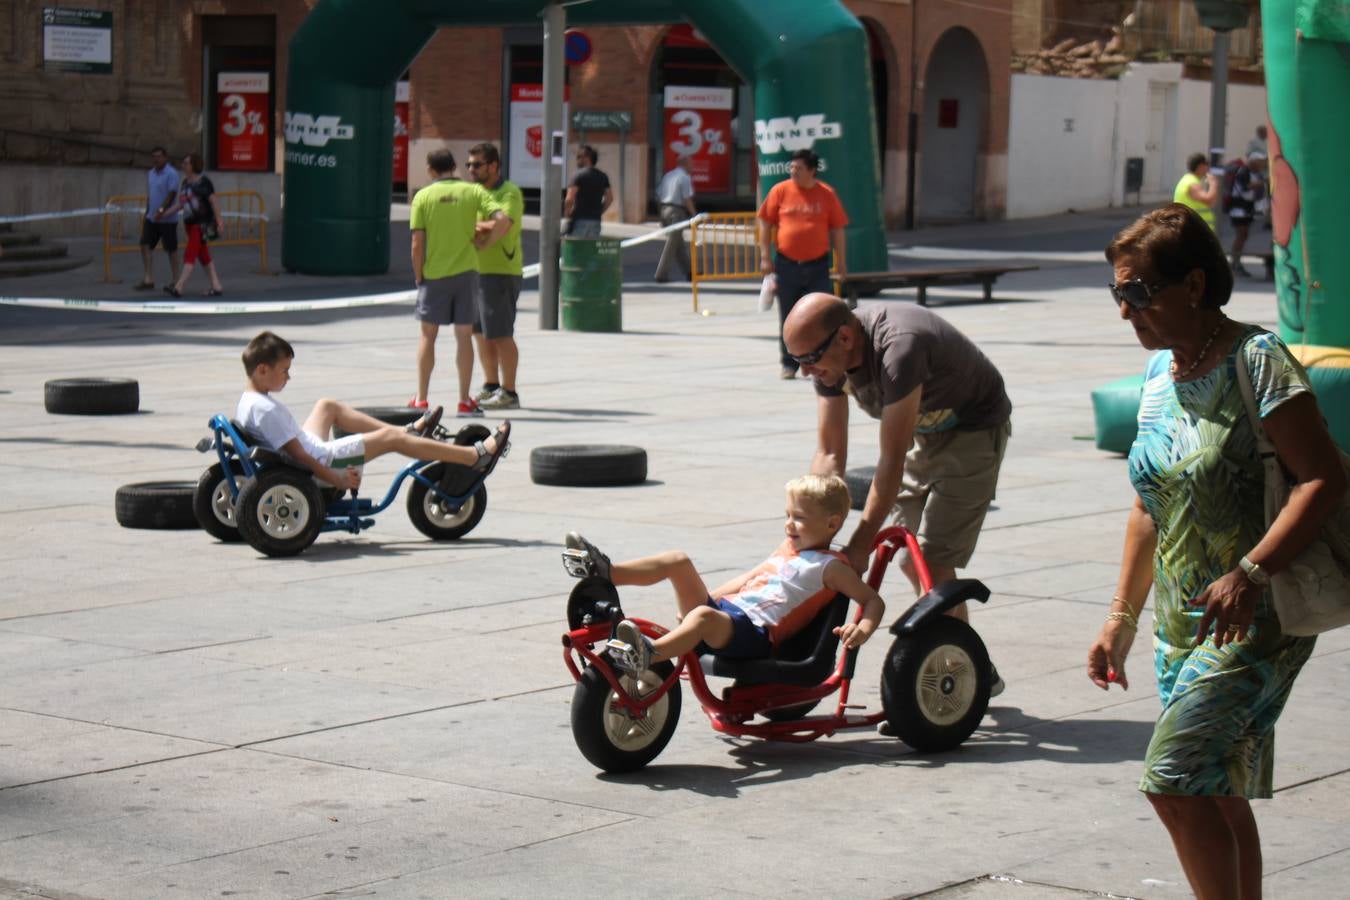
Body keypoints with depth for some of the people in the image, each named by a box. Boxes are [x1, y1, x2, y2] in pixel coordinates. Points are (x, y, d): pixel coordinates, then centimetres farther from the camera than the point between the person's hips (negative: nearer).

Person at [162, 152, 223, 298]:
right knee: (204, 257, 10)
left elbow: (214, 202, -13)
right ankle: (216, 286, 15)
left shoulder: (203, 182, -9)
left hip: (201, 223, -8)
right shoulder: (185, 182, 14)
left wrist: (219, 221, -19)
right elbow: (179, 204, 16)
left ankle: (178, 287, -18)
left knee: (190, 255, -13)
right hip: (189, 223, 8)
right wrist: (163, 214, 9)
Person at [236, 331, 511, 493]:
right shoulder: (267, 409, -27)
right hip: (322, 462, -10)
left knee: (326, 407, 28)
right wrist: (339, 480, -22)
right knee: (388, 438, -3)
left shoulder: (247, 401, 4)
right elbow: (299, 456, -27)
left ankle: (409, 432, 36)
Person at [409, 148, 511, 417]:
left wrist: (418, 276, 6)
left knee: (427, 335, 11)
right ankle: (464, 401, 5)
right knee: (464, 336, 5)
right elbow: (502, 221, -13)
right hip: (466, 271, 0)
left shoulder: (423, 196, -2)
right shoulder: (473, 191, 0)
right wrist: (483, 243, 2)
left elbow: (417, 244, -6)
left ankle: (421, 399, 11)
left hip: (434, 274, 0)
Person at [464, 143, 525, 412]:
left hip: (500, 271, -9)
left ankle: (509, 393, -1)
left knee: (500, 334, -6)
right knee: (480, 332, 14)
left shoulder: (509, 193, -11)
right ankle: (491, 387, 24)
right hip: (476, 270, 9)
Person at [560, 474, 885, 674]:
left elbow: (873, 600, 2)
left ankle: (648, 654, -64)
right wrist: (703, 597, 30)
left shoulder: (830, 566, 5)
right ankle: (605, 572, -12)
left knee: (704, 616, -40)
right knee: (677, 560, -4)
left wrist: (862, 629, -19)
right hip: (723, 611, 8)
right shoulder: (787, 550, 28)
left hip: (755, 634, -8)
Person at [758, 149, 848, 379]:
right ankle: (788, 364, 16)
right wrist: (765, 256, -1)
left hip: (817, 265, 0)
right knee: (788, 318, 7)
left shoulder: (827, 194, 1)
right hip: (787, 264, 1)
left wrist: (841, 260, 3)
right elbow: (767, 225, 5)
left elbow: (837, 229, 6)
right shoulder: (780, 191, 1)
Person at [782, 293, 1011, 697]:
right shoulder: (829, 357, -14)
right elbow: (830, 452, -10)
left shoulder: (898, 348, -38)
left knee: (932, 561, -16)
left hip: (974, 429, -8)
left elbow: (892, 461, -34)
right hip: (924, 431, 8)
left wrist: (861, 545, -32)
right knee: (911, 558, 7)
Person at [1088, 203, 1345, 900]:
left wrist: (1249, 574, -28)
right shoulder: (1160, 371, 10)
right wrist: (1121, 617, 17)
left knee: (1173, 780, -16)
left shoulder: (1257, 361, -14)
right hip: (1182, 623, 8)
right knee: (1217, 797, 10)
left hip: (1256, 619, -8)